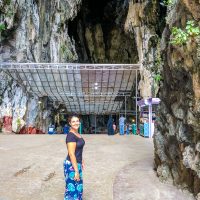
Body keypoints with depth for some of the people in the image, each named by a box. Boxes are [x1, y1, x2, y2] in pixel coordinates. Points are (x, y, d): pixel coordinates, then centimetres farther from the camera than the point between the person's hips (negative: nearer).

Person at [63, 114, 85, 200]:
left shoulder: (77, 134, 6)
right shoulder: (71, 135, -23)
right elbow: (71, 154, -25)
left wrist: (82, 161, 21)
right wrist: (76, 171, -24)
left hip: (77, 163, 10)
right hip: (72, 165, -10)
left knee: (78, 186, 23)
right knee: (72, 188, 3)